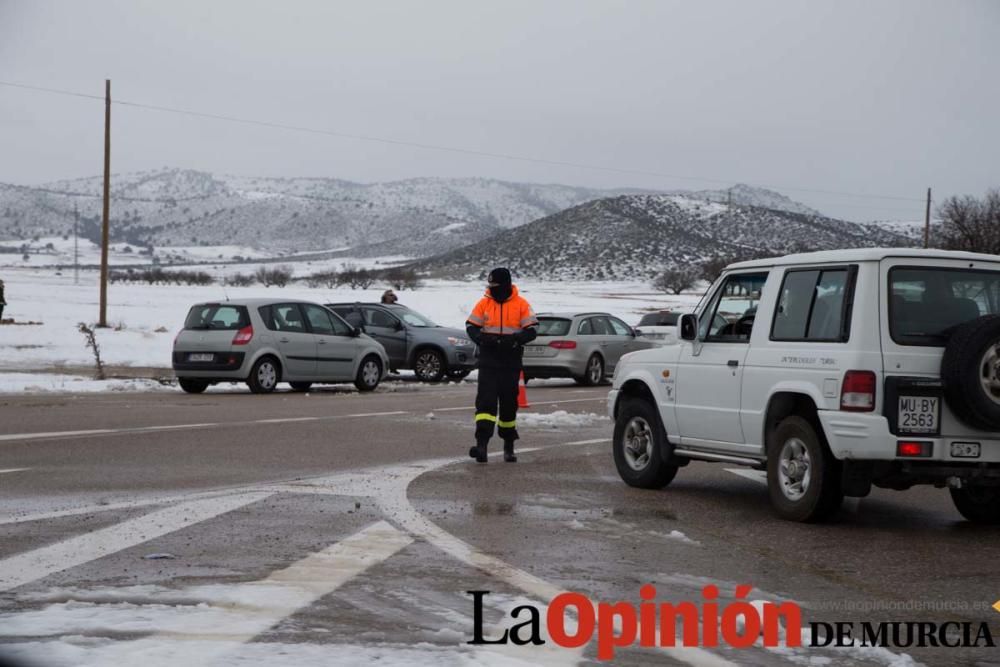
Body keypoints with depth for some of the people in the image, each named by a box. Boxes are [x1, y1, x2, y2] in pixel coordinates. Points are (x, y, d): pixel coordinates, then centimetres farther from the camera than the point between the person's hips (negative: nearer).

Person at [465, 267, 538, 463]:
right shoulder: (484, 304, 3)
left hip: (511, 361, 0)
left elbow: (532, 330, -4)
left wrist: (514, 338, -23)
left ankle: (509, 445, 25)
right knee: (486, 400, -13)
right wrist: (483, 338, -17)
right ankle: (482, 443, -22)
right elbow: (471, 326, 5)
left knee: (509, 403, 10)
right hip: (488, 360, 0)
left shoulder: (521, 305, -2)